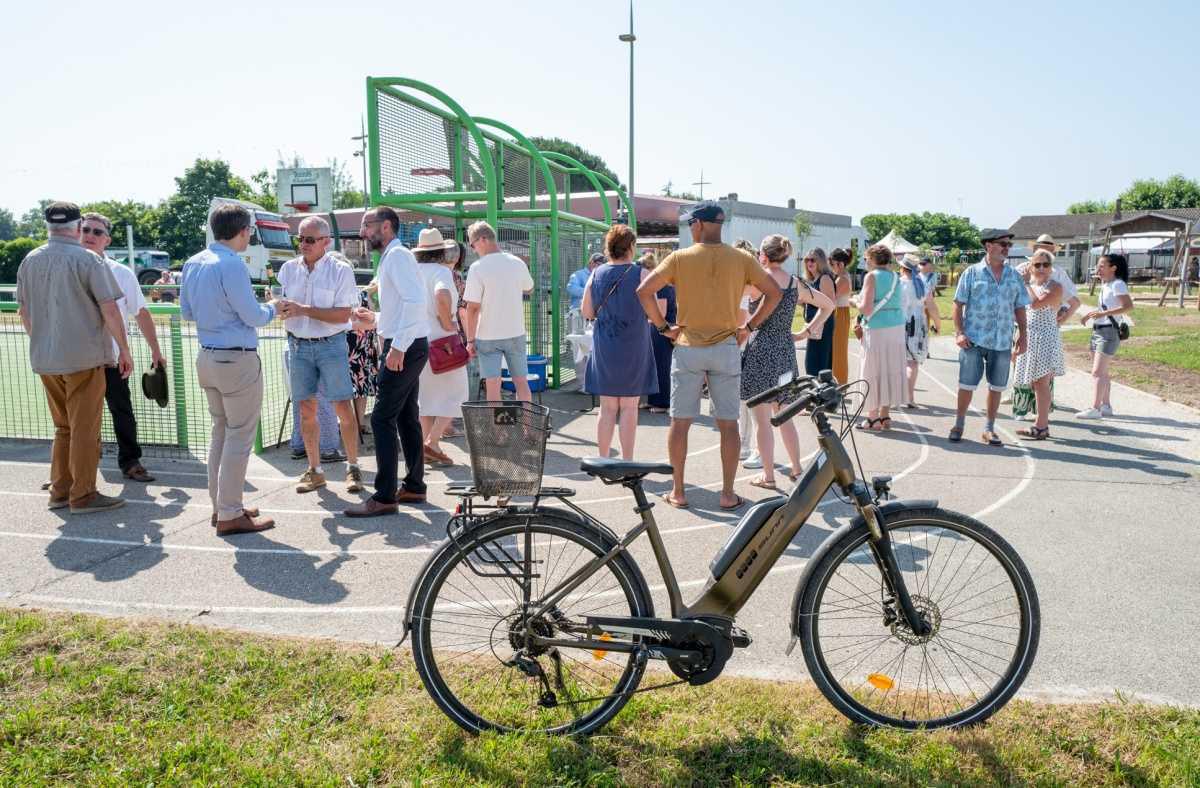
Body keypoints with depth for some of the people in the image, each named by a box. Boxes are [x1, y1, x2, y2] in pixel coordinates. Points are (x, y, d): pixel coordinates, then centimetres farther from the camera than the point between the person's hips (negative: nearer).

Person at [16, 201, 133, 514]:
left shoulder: (29, 261, 8)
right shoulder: (87, 259, -10)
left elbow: (24, 312, 15)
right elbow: (110, 310, -14)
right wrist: (124, 350, -5)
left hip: (44, 359, 6)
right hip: (83, 357, -6)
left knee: (64, 427, 18)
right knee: (85, 429, 2)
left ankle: (60, 491, 22)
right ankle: (82, 496, 8)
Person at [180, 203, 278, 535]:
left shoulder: (193, 263, 8)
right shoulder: (231, 264, -17)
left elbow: (186, 311, 17)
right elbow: (254, 317, -15)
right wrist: (271, 308, 5)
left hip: (207, 356, 9)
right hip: (237, 359, -9)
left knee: (221, 432, 18)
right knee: (239, 437, -1)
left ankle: (220, 504, 27)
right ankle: (230, 515, 4)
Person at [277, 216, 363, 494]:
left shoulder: (341, 270, -7)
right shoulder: (289, 268, 6)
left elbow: (343, 315, -14)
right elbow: (281, 306, 10)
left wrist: (303, 310, -20)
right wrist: (282, 309, -14)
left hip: (331, 345, -4)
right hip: (299, 345, 4)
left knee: (344, 408, -3)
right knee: (306, 409, 8)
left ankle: (353, 468, 11)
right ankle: (315, 470, 19)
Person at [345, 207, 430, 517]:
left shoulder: (397, 255, -12)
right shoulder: (391, 257, 20)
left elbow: (415, 302, -25)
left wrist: (398, 347, -27)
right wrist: (375, 319, 16)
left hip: (404, 348, -10)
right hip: (407, 346, 10)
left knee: (383, 419, -9)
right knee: (407, 418, 14)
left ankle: (385, 497, -6)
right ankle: (413, 487, 22)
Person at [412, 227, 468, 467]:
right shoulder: (441, 271, -11)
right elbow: (442, 294, -31)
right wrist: (446, 322, -19)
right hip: (441, 341, -6)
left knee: (426, 396, 14)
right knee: (453, 395, 4)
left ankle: (428, 447, 16)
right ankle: (432, 442, -8)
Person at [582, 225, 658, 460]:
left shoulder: (596, 274, 1)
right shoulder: (641, 274, -8)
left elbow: (587, 313, 6)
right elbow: (657, 314, -7)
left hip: (603, 347, 3)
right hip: (633, 347, -3)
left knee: (607, 407, 10)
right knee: (629, 407, 4)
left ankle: (603, 460, 14)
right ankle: (627, 462, 8)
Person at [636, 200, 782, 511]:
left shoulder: (680, 258, -3)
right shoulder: (740, 259, 1)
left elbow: (644, 291, -7)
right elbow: (774, 293, 3)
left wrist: (663, 327, 0)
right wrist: (749, 326, 6)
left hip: (688, 348, -1)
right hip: (726, 349, 1)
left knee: (680, 421, 7)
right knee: (728, 423, 7)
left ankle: (677, 492, 13)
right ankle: (728, 494, 11)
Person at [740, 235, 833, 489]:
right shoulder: (797, 284, 6)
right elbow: (828, 305, 15)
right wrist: (806, 332, 13)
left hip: (760, 351, -5)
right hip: (785, 352, 6)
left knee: (762, 419, 3)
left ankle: (768, 476, 8)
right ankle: (797, 469, 24)